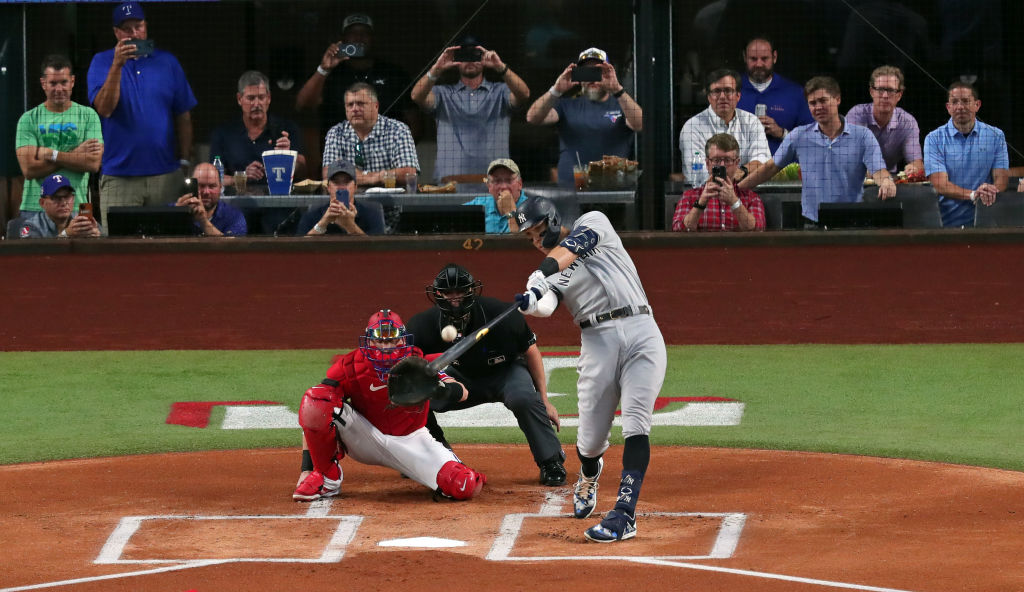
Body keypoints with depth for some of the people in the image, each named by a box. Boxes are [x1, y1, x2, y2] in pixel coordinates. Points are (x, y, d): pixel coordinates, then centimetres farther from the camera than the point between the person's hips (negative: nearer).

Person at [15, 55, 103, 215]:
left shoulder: (88, 116, 7)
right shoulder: (28, 119, 6)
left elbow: (94, 164, -5)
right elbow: (29, 169, -6)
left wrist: (51, 154, -8)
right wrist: (74, 155, -6)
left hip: (75, 208, 0)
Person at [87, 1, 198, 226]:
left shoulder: (167, 62, 9)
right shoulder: (102, 62, 4)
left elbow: (183, 116, 12)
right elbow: (104, 109, -12)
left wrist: (185, 161, 6)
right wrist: (117, 65, -21)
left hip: (165, 174, 2)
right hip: (119, 176, -2)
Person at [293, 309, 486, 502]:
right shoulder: (350, 367, -17)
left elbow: (462, 393, -24)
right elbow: (313, 415, -16)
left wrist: (445, 388, -50)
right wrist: (307, 468, -23)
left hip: (411, 440, 0)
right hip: (366, 436, 0)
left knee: (464, 486, -25)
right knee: (315, 400, -27)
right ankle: (327, 479, -9)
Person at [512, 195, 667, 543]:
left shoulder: (593, 223, 11)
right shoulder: (545, 274, 14)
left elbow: (574, 246, -12)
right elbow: (546, 306, -9)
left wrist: (548, 268, -29)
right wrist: (531, 302, -32)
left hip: (641, 333, -3)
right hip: (598, 342, 3)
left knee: (635, 425, -15)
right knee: (591, 439, 3)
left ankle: (624, 515, -19)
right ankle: (589, 477, 39)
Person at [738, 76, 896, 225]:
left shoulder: (862, 136, 3)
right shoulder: (798, 137, 9)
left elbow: (878, 170, -7)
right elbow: (771, 168, 17)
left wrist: (886, 181, -31)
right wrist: (736, 189, 13)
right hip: (812, 224, 2)